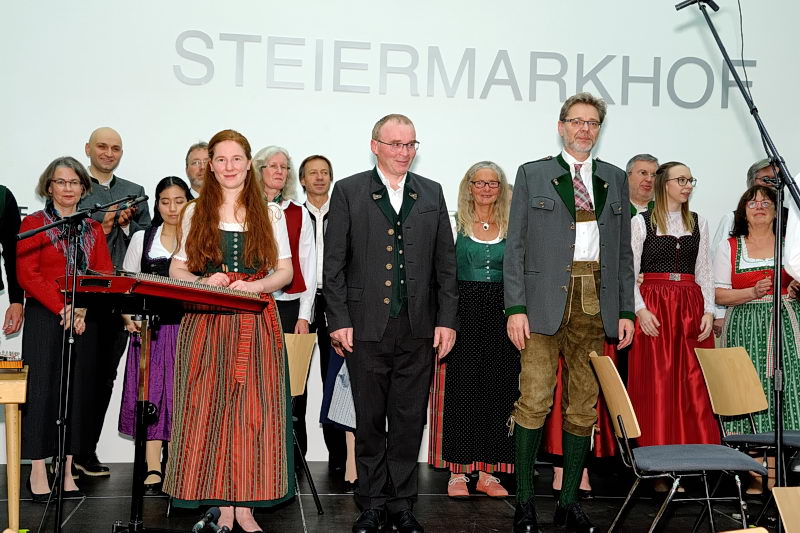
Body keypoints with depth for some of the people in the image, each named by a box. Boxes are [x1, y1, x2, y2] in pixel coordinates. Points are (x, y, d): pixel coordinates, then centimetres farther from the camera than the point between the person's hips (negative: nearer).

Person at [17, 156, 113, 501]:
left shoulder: (93, 229, 13)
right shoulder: (33, 224, 2)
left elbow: (105, 275, 5)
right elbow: (27, 275, -8)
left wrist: (83, 308, -12)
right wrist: (62, 308, -17)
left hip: (84, 320, 4)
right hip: (44, 318, -4)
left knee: (78, 391, 4)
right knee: (43, 388, -5)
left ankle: (67, 472, 11)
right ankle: (38, 472, 3)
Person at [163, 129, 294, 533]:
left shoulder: (270, 214, 10)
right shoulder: (196, 213, 11)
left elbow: (285, 271, 8)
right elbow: (177, 269, 10)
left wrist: (254, 286, -12)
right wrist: (205, 282, -10)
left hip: (257, 321, 0)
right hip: (206, 321, 0)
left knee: (253, 408, -4)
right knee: (209, 408, -3)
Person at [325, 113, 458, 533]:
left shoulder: (431, 193, 11)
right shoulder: (348, 191, 3)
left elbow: (445, 262, 10)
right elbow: (334, 262, 0)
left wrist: (446, 319, 3)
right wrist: (338, 320, -6)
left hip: (418, 329, 2)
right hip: (366, 326, -2)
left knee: (409, 422, 8)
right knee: (369, 421, 8)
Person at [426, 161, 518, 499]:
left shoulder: (510, 228, 9)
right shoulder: (454, 225, 2)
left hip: (501, 315, 3)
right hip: (464, 313, -2)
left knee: (497, 391, 4)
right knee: (461, 389, -1)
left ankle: (487, 472, 15)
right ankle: (458, 471, 9)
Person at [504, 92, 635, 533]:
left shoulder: (614, 179, 15)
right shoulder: (533, 175, 6)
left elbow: (623, 251, 15)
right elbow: (515, 247, 2)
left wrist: (626, 310, 7)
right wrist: (515, 307, -7)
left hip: (596, 302, 3)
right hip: (546, 301, -3)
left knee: (584, 405, 6)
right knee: (534, 401, -6)